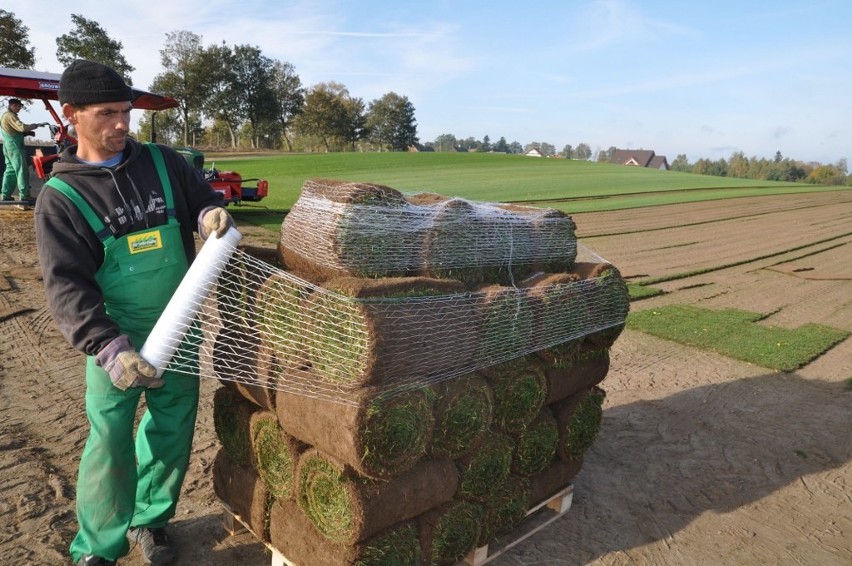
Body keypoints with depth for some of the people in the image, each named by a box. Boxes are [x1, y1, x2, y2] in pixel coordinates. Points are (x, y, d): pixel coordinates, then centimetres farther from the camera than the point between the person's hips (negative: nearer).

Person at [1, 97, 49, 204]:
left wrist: (28, 133, 8)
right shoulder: (10, 116, -12)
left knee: (10, 171, 12)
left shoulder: (5, 115, 20)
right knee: (22, 171, -12)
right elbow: (22, 127, -26)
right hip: (15, 147, -10)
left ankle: (6, 195, 13)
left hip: (8, 146, 10)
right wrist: (37, 125, -25)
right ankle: (24, 196, -17)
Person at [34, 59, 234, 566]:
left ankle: (149, 520, 35)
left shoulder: (162, 162, 1)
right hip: (116, 339, -3)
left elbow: (204, 199, 10)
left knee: (172, 434, 12)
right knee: (110, 443, 2)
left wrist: (212, 214, -17)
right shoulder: (60, 197, -7)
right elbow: (66, 287, -14)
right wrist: (108, 348, -29)